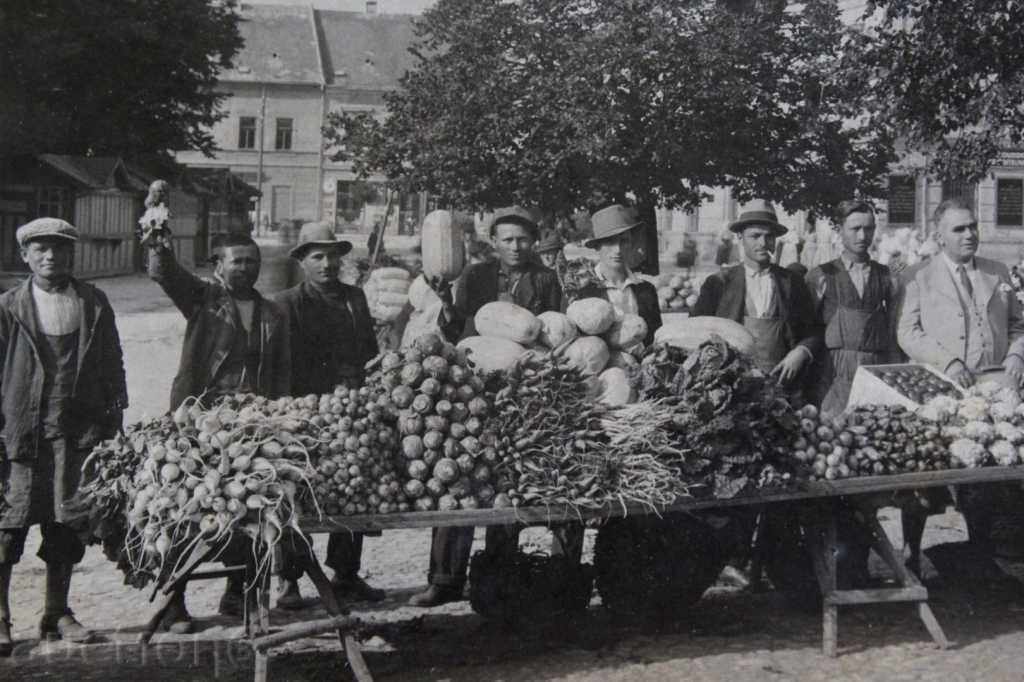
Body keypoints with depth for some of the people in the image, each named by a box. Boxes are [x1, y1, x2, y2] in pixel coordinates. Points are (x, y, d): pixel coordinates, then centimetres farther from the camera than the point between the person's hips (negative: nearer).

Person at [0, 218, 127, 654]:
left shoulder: (94, 304, 8)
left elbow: (111, 363, 11)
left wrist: (114, 417, 7)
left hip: (80, 430, 2)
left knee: (66, 524, 8)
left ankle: (57, 614, 20)